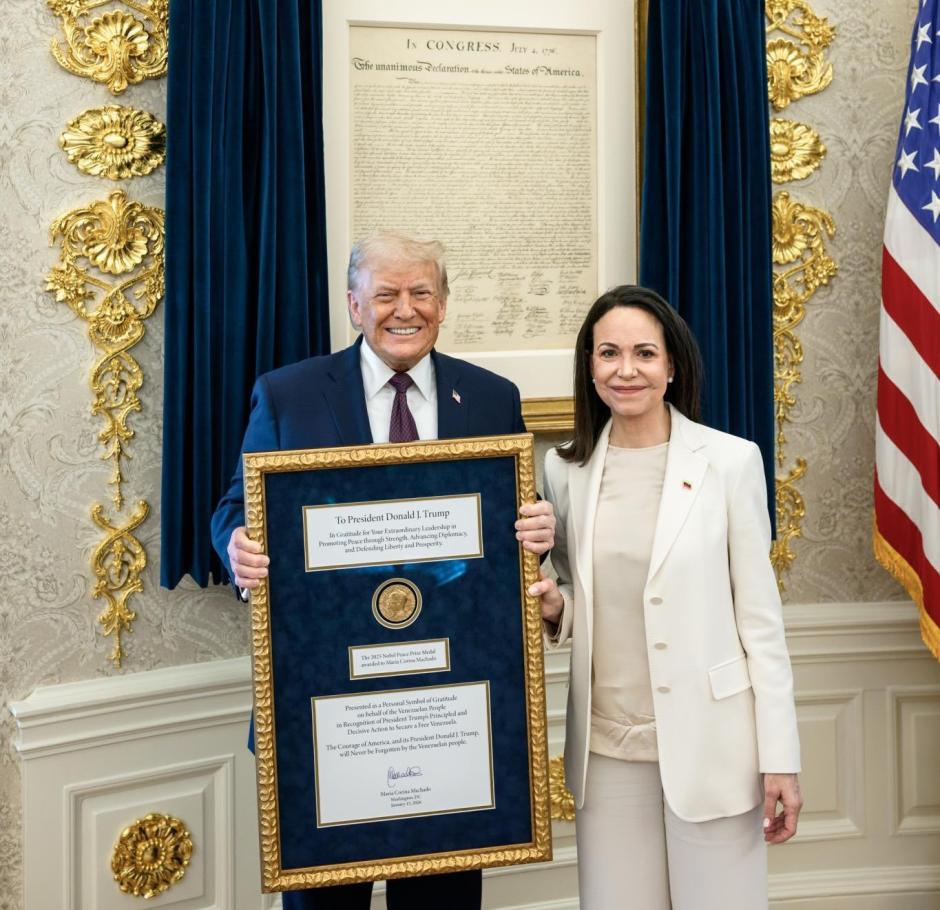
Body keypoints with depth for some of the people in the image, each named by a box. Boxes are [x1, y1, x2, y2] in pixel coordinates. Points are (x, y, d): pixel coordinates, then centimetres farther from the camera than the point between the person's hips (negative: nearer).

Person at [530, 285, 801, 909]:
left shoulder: (730, 461, -5)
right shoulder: (567, 470, 4)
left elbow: (760, 617, -4)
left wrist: (780, 759, -6)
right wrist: (553, 609, -8)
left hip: (709, 742, -3)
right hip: (606, 746, 3)